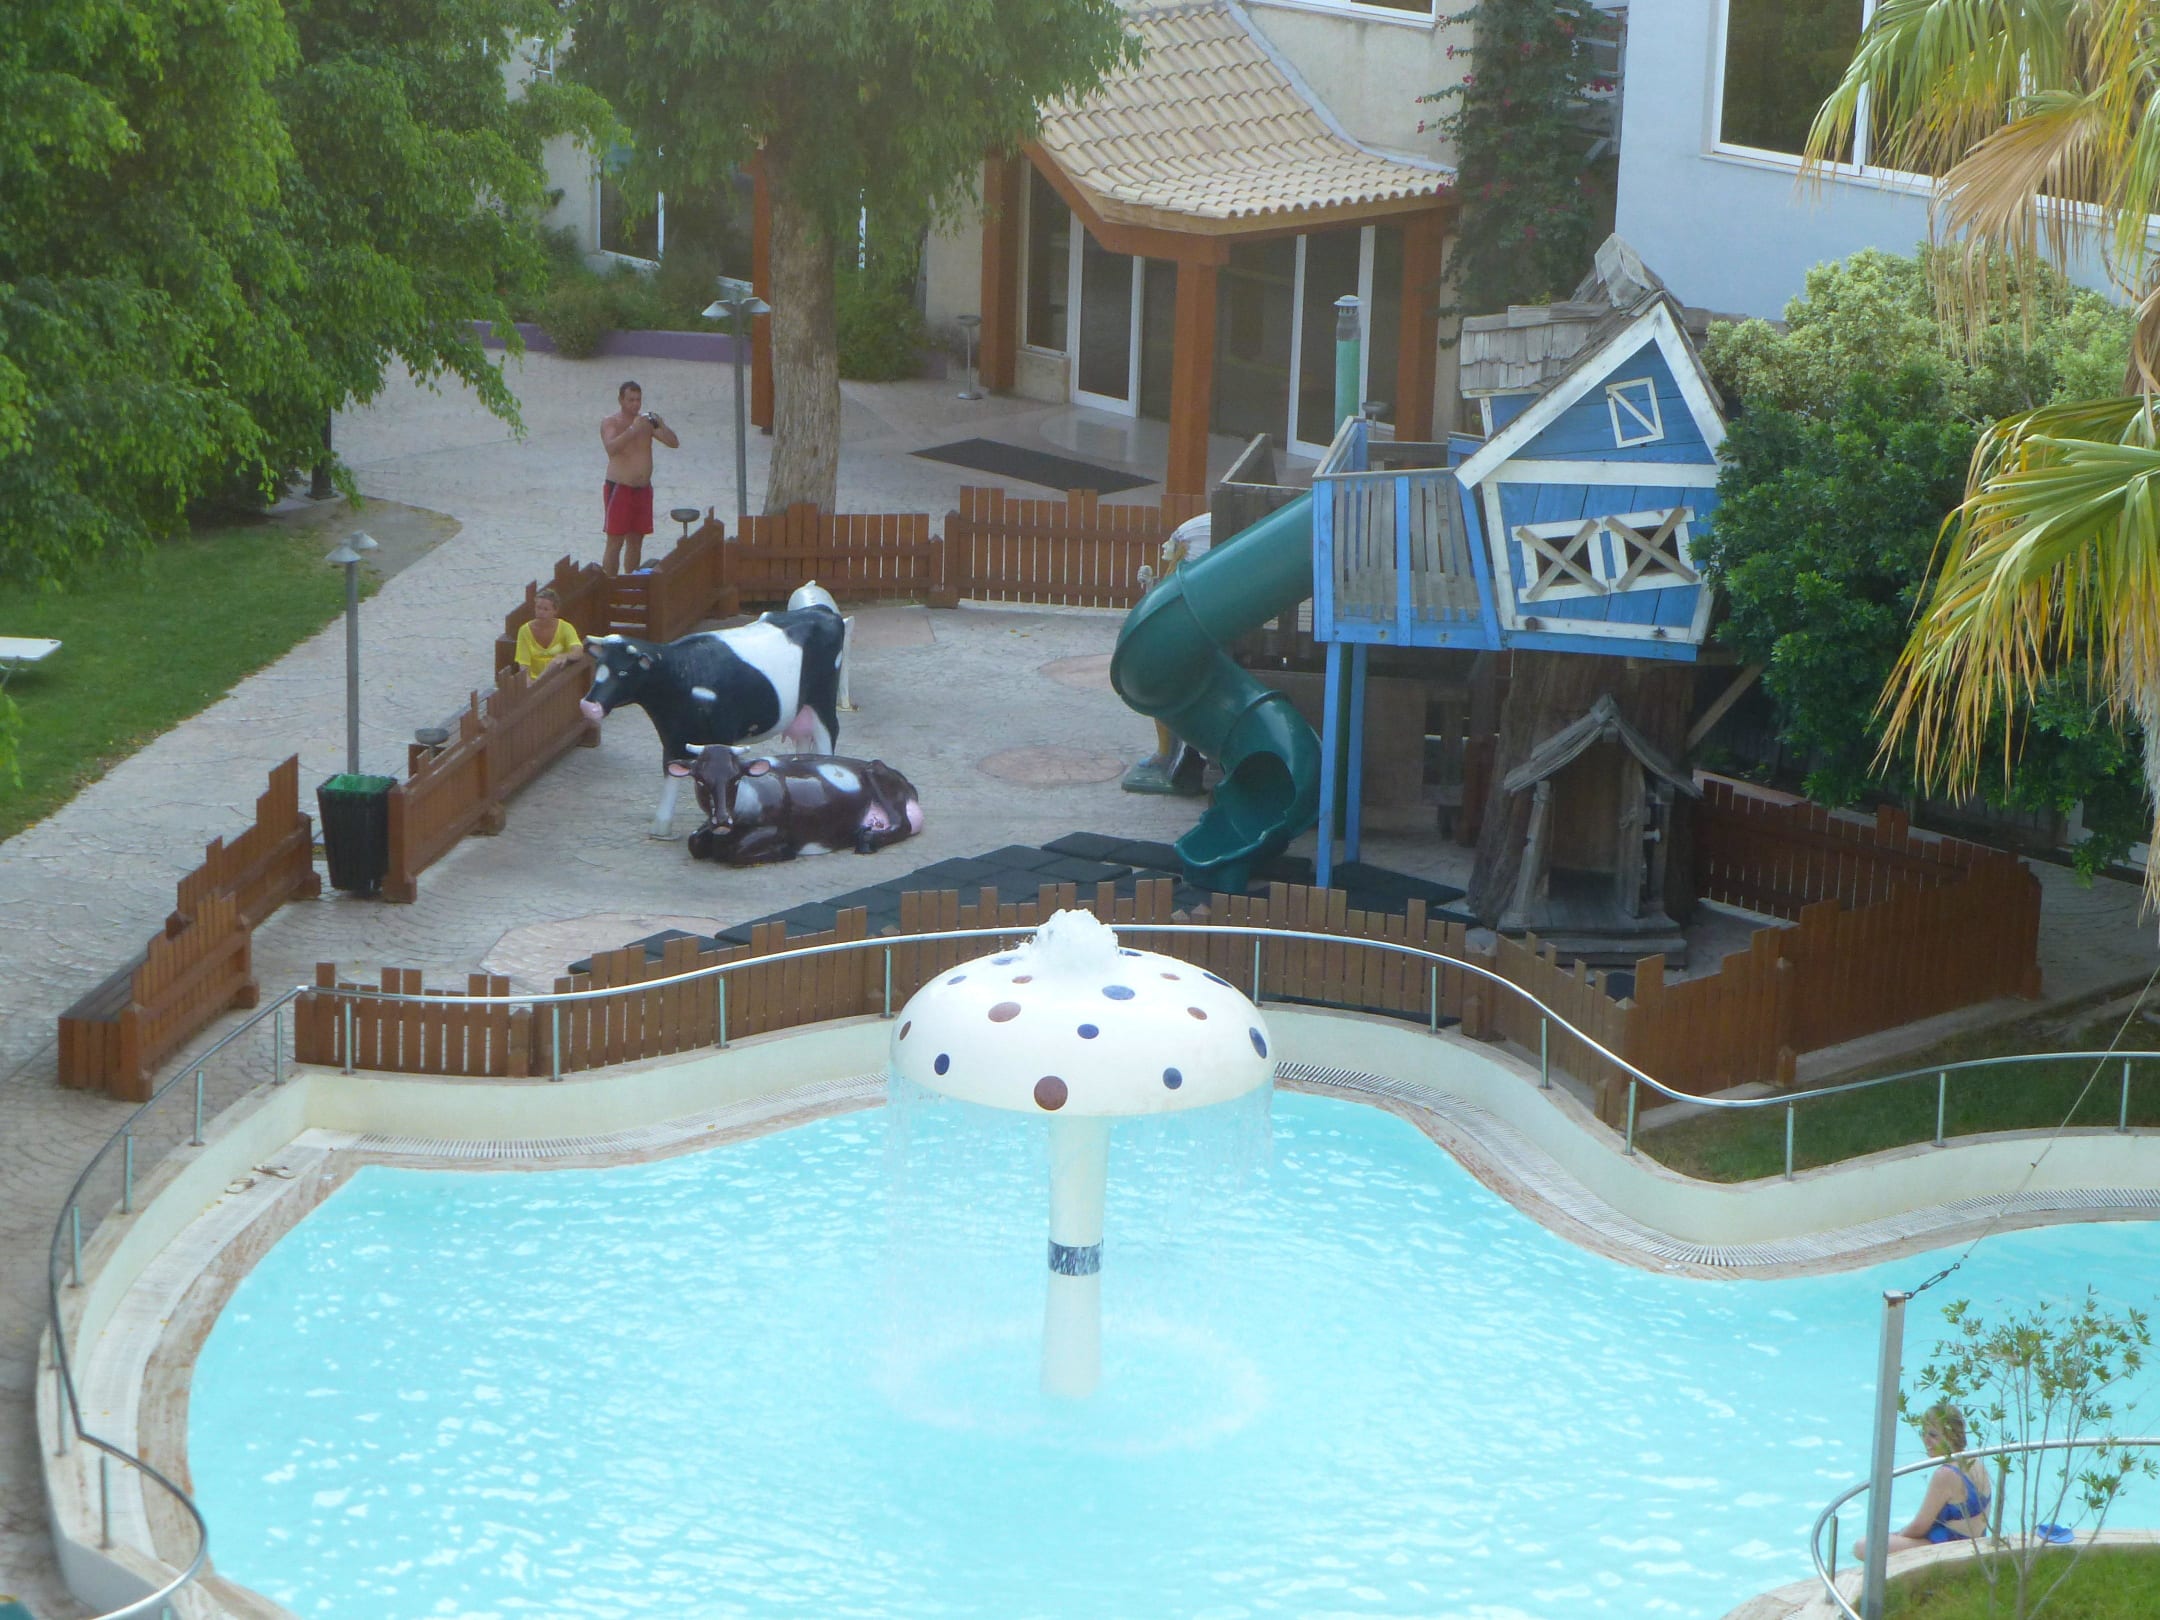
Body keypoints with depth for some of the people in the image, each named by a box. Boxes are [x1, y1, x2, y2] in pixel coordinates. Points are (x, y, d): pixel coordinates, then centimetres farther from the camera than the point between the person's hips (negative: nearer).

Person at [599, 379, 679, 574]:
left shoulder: (647, 421, 6)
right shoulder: (610, 422, -6)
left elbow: (674, 443, -1)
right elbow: (611, 448, -25)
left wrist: (660, 425, -17)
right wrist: (633, 429, -33)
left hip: (643, 490, 5)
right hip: (619, 489, -5)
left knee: (636, 541, 11)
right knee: (615, 543, -6)